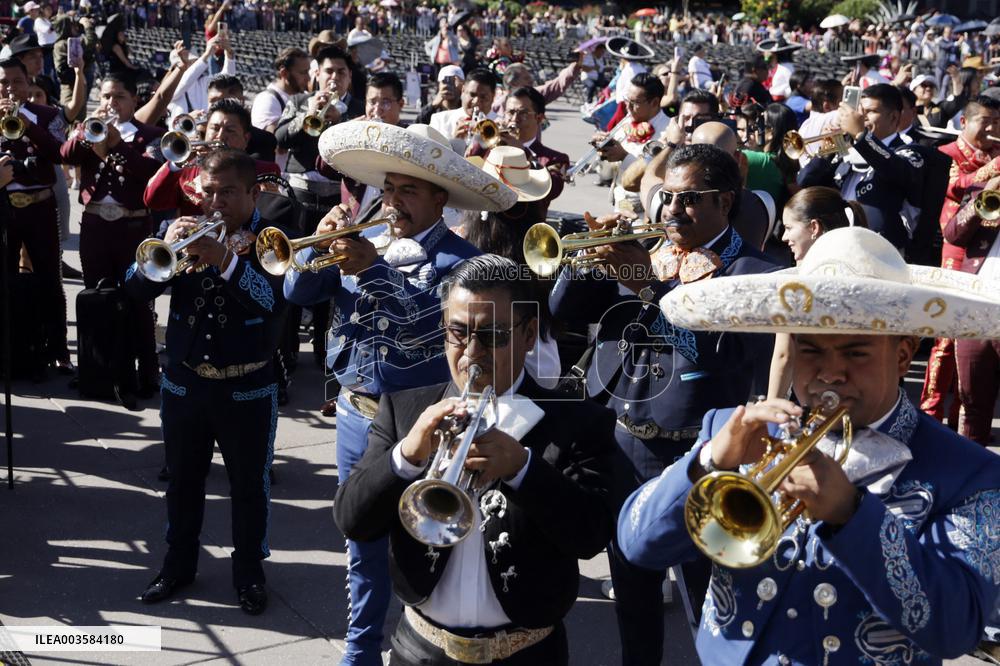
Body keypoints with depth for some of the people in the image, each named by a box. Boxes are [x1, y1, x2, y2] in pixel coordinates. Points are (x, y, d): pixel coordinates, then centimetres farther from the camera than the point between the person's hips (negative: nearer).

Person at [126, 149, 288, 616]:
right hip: (184, 381, 3)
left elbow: (275, 302, -25)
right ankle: (178, 564, 35)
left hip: (247, 389, -3)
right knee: (183, 480, 17)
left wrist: (223, 257, -36)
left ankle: (249, 571, 26)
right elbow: (136, 290, -5)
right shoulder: (186, 231, 2)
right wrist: (165, 249, -24)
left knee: (250, 485, 9)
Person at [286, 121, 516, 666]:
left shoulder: (459, 261, -12)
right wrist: (320, 241, -15)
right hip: (356, 417, 6)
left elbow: (421, 322, -29)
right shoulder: (365, 238, 5)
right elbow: (297, 292, 0)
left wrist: (373, 269, -32)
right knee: (364, 544, 19)